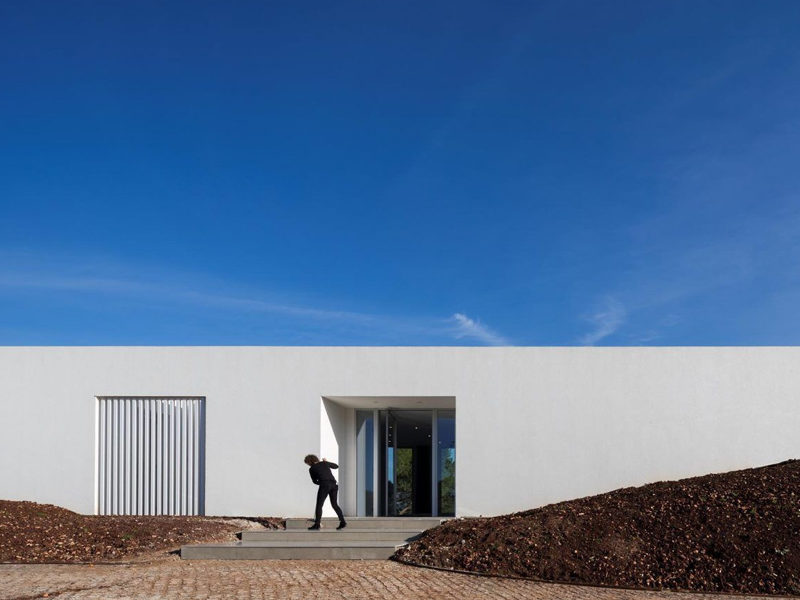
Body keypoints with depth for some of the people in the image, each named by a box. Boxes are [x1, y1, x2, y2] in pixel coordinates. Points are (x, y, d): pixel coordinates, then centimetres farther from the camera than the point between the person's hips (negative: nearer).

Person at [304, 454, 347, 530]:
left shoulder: (312, 469, 10)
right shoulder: (324, 463, 19)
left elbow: (315, 481, 18)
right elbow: (336, 466, 34)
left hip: (324, 486, -5)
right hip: (334, 485, 5)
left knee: (319, 505, 1)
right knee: (334, 504, 15)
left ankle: (317, 524, -7)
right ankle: (342, 522, 8)